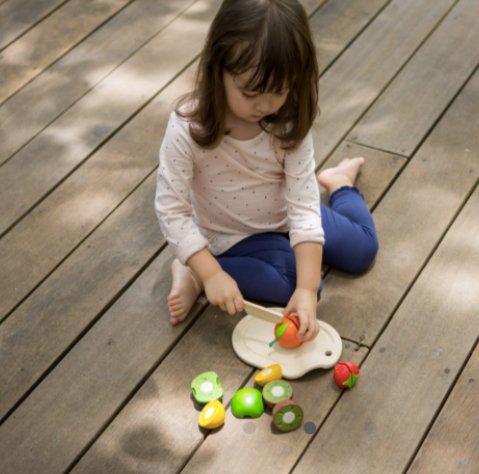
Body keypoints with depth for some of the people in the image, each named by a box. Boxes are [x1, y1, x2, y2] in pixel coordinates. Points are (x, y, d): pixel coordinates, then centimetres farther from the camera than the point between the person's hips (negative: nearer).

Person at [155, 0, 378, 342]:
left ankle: (339, 183, 39)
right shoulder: (188, 128, -31)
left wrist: (306, 289, -34)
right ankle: (195, 273, -11)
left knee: (363, 251, 12)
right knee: (293, 279, -25)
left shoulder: (290, 123, -23)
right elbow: (171, 209, -27)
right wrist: (211, 274, -35)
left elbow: (303, 205, -26)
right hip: (237, 237, -3)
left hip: (286, 220, 4)